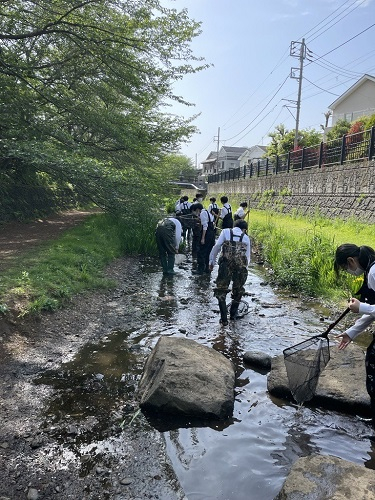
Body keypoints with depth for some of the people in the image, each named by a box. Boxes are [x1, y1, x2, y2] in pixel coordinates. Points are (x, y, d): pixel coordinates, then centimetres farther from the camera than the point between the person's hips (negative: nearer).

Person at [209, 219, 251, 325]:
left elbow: (217, 247, 7)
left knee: (221, 291, 7)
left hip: (226, 263, -2)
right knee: (238, 290, 23)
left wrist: (212, 261, 12)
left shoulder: (226, 231, 18)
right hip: (241, 265, 2)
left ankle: (224, 319, 2)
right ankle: (233, 314, 31)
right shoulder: (246, 238, 22)